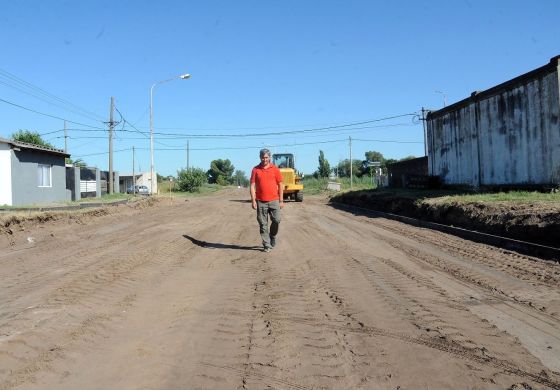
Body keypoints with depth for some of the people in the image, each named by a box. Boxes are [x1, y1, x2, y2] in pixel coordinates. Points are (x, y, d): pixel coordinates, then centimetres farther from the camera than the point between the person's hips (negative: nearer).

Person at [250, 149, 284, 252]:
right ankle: (266, 245, 11)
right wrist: (253, 201, -6)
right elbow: (252, 186, 2)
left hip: (274, 200, 0)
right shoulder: (255, 170, 4)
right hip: (261, 202, 0)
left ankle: (272, 235, 24)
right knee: (263, 224, 2)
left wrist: (281, 201, 2)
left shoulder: (275, 169, 4)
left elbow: (280, 185, 6)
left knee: (276, 220, -5)